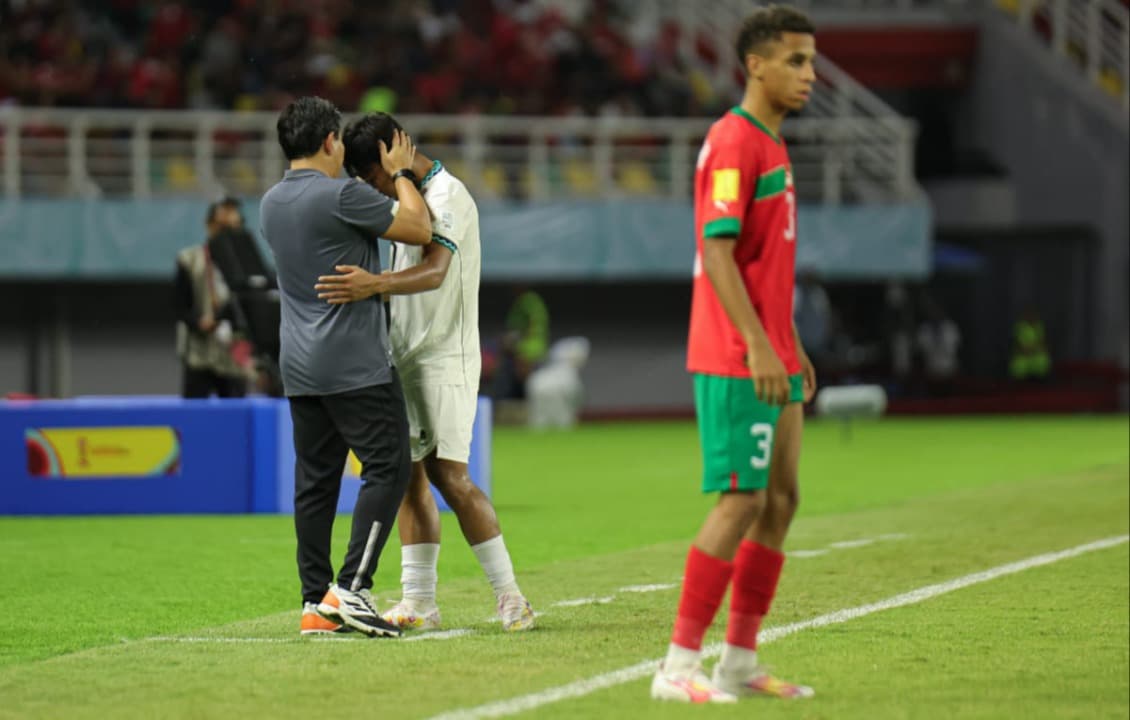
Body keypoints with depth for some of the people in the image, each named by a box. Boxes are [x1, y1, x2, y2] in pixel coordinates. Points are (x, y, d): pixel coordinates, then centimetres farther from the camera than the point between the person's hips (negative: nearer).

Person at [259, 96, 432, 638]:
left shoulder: (272, 203, 11)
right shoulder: (341, 196, -14)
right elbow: (420, 229, -9)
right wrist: (401, 173, 5)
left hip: (299, 367, 8)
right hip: (355, 364, -8)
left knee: (315, 480, 9)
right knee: (387, 469, -5)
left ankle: (316, 603, 8)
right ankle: (351, 589, -14)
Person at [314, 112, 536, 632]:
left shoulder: (446, 195, -14)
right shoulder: (411, 197, 16)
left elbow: (434, 272, -29)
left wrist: (375, 285, -45)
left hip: (445, 356, -9)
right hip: (406, 355, 9)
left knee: (448, 474, -13)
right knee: (409, 473, 5)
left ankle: (508, 595, -7)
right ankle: (419, 600, 7)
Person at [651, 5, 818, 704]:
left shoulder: (772, 144, 17)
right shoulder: (733, 142, -14)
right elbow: (718, 253, -20)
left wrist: (792, 346, 21)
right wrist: (758, 346, -25)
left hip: (772, 360, 10)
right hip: (734, 361, -10)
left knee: (781, 500, 9)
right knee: (742, 502, -11)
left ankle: (740, 663, 14)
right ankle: (679, 666, -7)